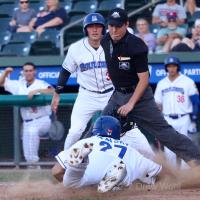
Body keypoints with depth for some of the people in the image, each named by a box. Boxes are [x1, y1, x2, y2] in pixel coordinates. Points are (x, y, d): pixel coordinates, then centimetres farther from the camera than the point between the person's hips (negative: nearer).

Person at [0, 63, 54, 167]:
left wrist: (37, 91, -35)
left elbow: (52, 91, -26)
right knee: (28, 153, -1)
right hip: (27, 122, 6)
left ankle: (33, 162, -30)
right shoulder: (19, 85, 8)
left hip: (43, 119, -5)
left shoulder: (40, 84, -6)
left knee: (32, 131, -36)